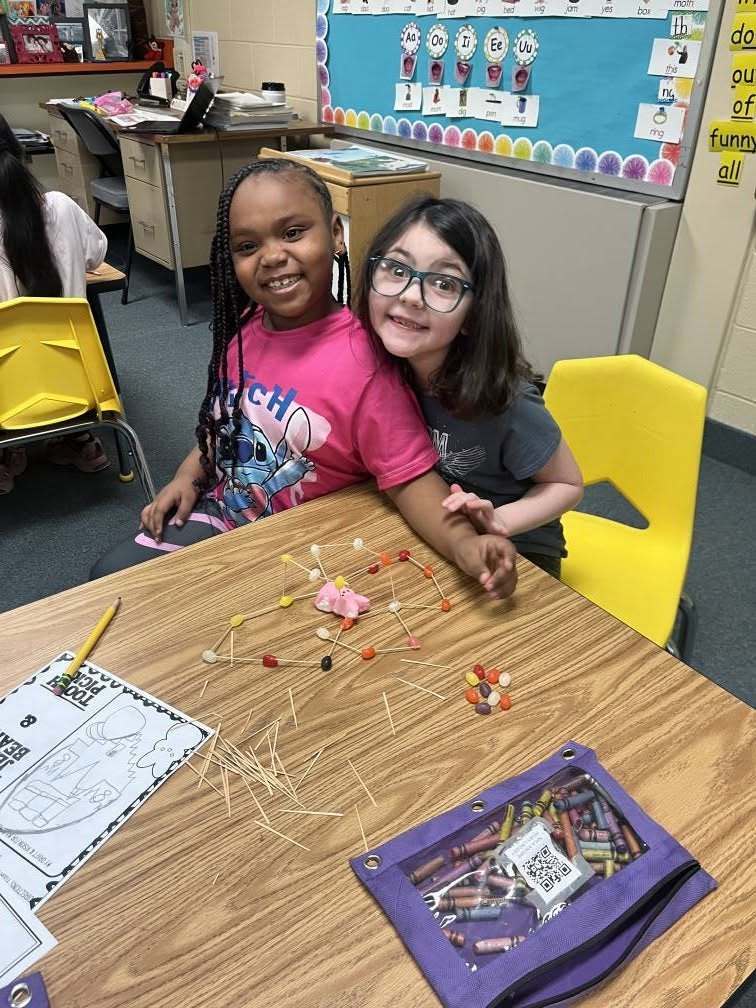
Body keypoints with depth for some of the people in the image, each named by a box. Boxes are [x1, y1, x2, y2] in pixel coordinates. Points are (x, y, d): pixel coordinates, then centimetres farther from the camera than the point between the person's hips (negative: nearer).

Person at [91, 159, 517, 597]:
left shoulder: (363, 364, -27)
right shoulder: (244, 327, -6)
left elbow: (410, 477, -26)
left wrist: (464, 543, -42)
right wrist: (188, 476, 2)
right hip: (222, 511, 7)